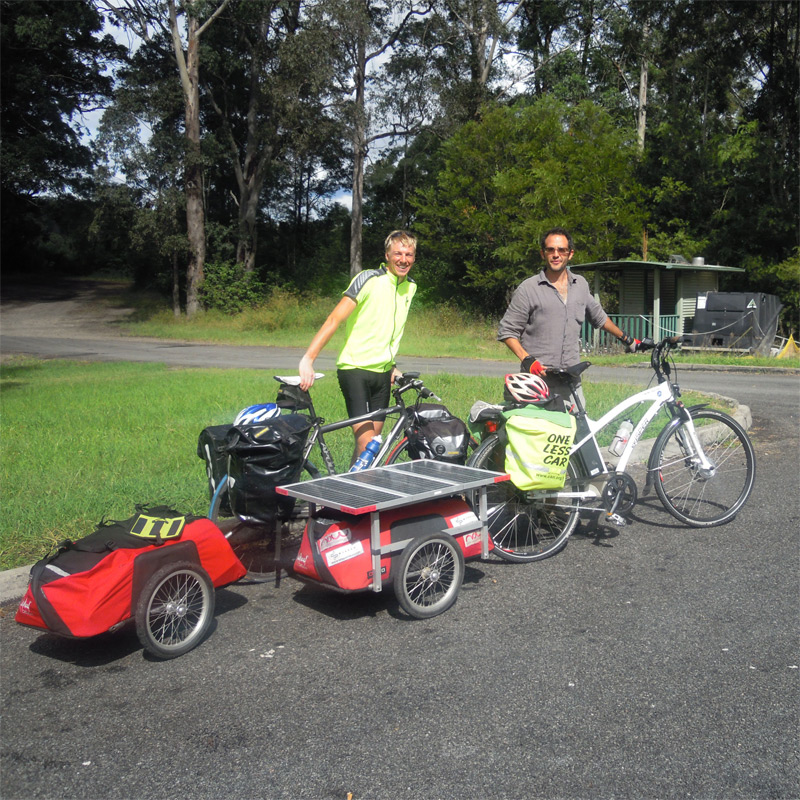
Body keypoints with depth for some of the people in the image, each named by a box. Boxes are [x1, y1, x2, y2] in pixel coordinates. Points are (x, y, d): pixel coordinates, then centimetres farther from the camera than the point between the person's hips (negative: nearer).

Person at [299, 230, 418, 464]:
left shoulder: (410, 286, 9)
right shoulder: (369, 279, -12)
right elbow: (335, 319, -19)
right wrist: (308, 359, -27)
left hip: (382, 372, 7)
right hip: (355, 368, -7)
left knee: (374, 439, 10)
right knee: (366, 444, -15)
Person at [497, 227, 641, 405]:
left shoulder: (581, 284, 16)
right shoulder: (528, 288, 1)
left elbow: (598, 316, 33)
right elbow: (506, 331, 0)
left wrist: (626, 339, 41)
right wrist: (527, 360, -13)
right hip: (537, 381, -4)